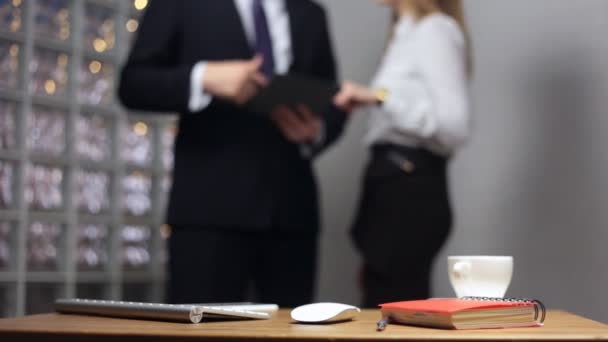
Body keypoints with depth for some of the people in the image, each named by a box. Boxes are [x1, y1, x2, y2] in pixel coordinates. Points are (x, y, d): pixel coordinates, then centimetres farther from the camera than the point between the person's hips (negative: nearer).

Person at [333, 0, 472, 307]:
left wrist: (381, 97, -23)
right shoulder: (407, 33, 17)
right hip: (393, 185, 9)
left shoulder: (436, 30, -10)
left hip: (411, 191, -9)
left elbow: (453, 125, -21)